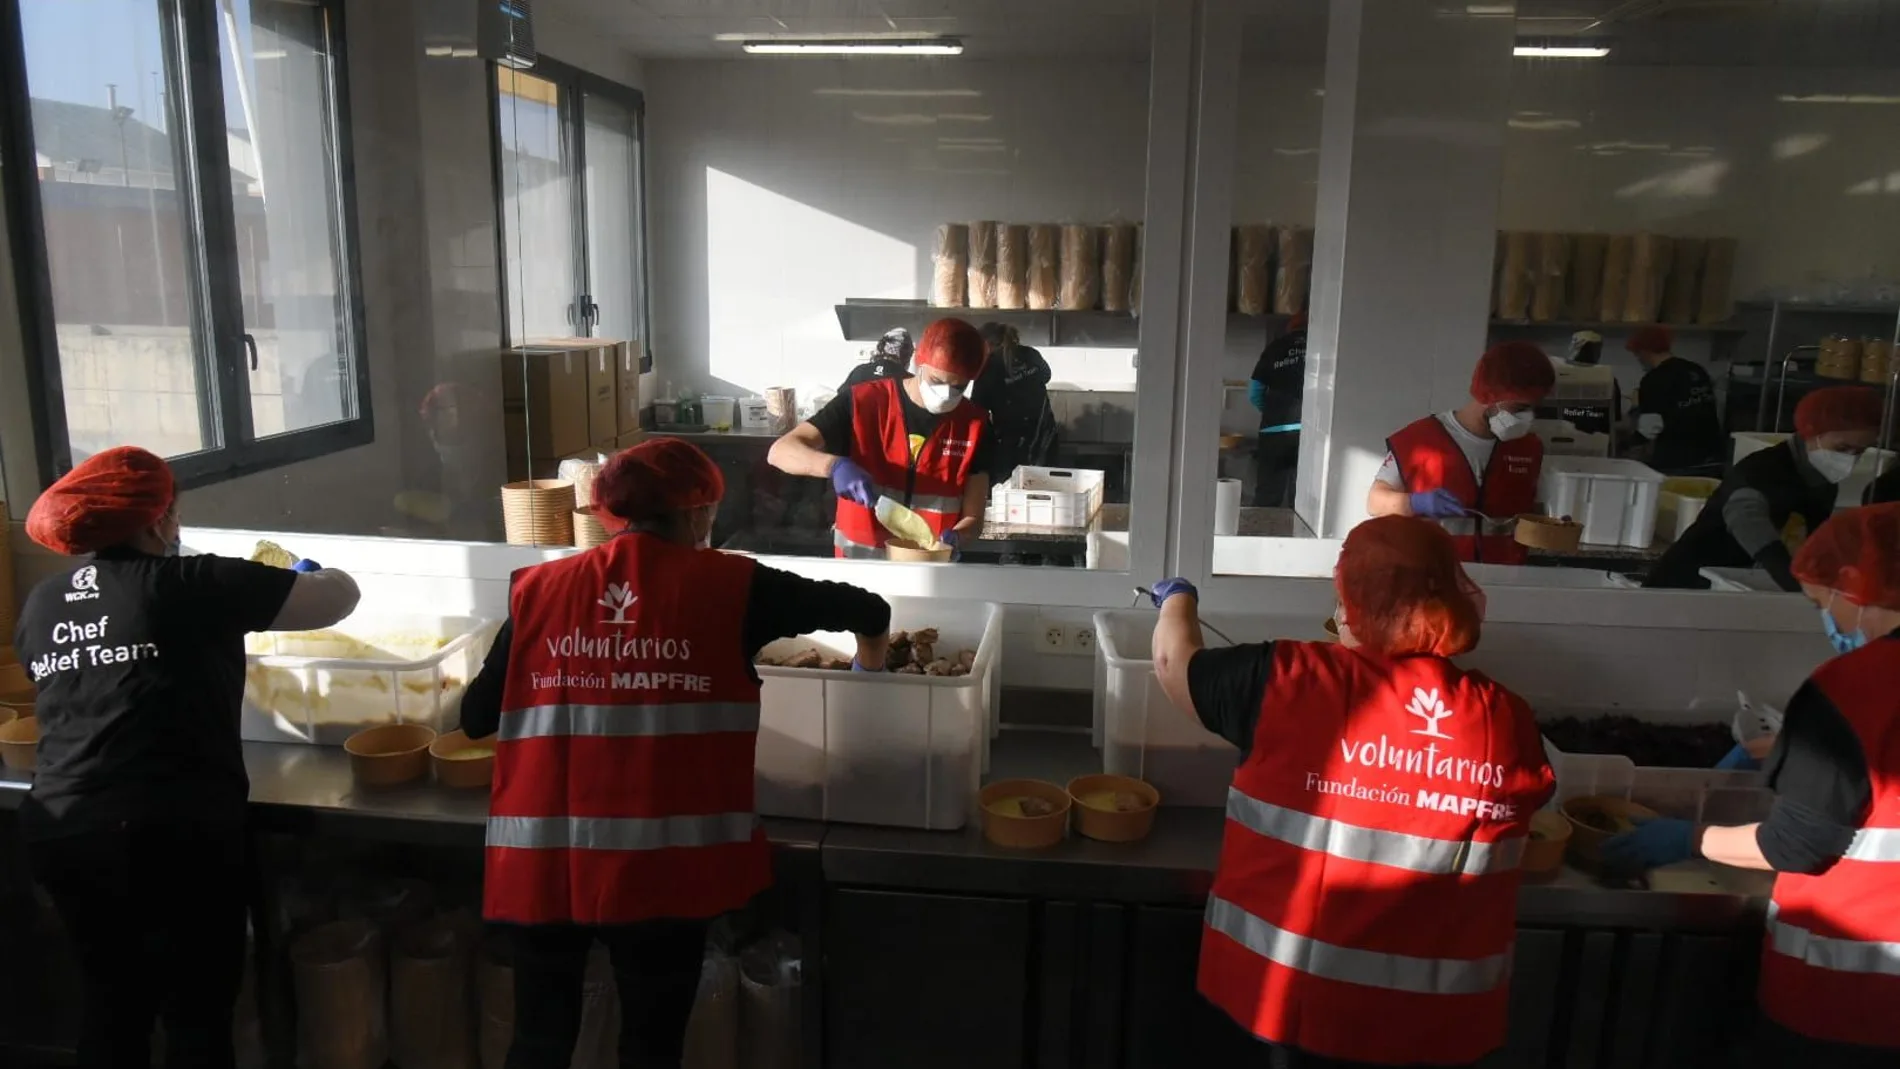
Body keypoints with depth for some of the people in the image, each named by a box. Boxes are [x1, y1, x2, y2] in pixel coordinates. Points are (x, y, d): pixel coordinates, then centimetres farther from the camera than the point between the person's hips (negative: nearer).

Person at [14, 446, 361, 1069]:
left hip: (60, 830, 6)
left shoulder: (41, 604, 8)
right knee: (198, 1011, 9)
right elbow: (340, 596, -5)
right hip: (173, 835, -6)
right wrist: (308, 575, 18)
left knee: (112, 1000, 22)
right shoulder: (192, 583, -10)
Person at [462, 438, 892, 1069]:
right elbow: (869, 612, 6)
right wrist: (870, 664, 27)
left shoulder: (540, 588, 2)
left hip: (542, 861, 2)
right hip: (662, 869, -2)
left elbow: (476, 718, 7)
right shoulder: (729, 587, -3)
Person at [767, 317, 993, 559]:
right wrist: (834, 465, -29)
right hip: (857, 567, -2)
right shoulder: (864, 402, -9)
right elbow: (780, 451, -11)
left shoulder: (975, 425, -3)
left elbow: (973, 518, 0)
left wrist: (953, 538, -22)